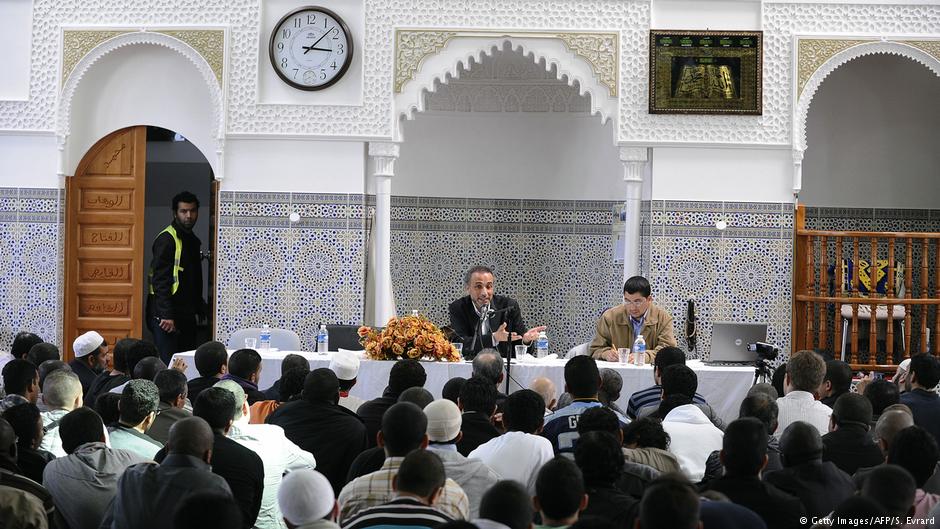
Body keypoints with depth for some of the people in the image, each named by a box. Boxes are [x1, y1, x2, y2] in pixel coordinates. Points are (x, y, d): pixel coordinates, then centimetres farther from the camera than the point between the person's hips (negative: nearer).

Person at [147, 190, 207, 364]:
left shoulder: (193, 240, 17)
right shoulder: (166, 239, -10)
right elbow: (160, 280, -17)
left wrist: (200, 308, 17)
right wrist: (166, 315, -22)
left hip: (187, 315, 9)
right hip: (167, 316, -8)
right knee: (168, 364, -9)